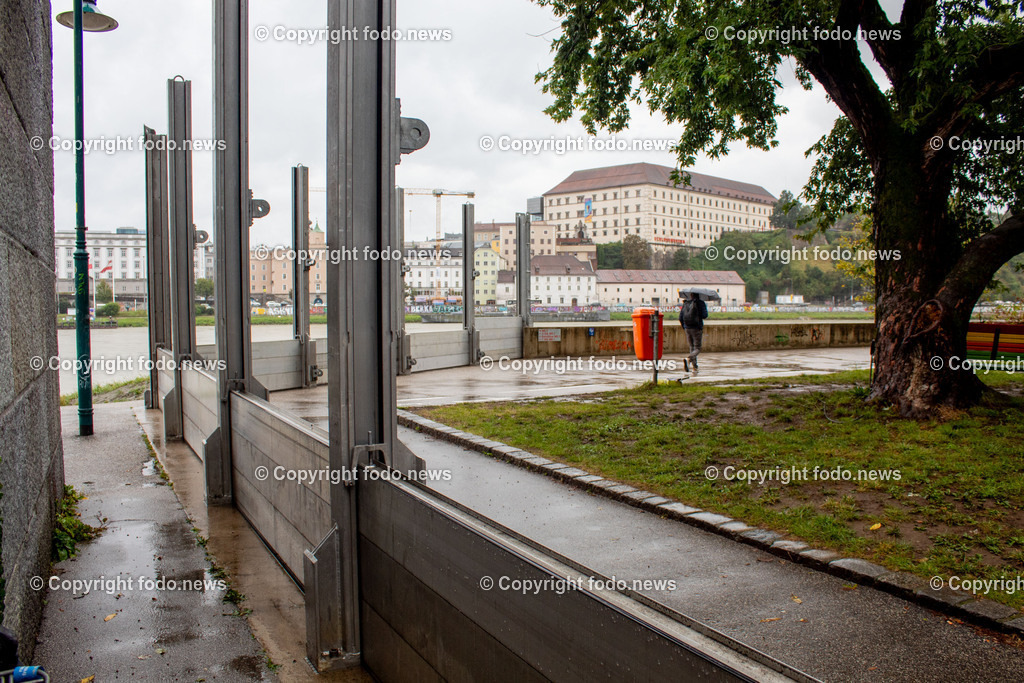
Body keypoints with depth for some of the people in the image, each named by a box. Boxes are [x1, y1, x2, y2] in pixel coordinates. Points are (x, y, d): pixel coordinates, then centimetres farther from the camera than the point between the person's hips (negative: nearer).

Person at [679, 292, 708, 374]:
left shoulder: (685, 304, 6)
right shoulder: (700, 303, -7)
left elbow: (680, 317, 5)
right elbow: (704, 315, -12)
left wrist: (684, 328, 18)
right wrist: (705, 307, 7)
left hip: (687, 328, 5)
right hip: (697, 328, -5)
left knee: (692, 348, 14)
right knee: (697, 349, 0)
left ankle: (695, 368, 13)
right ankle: (687, 359, -29)